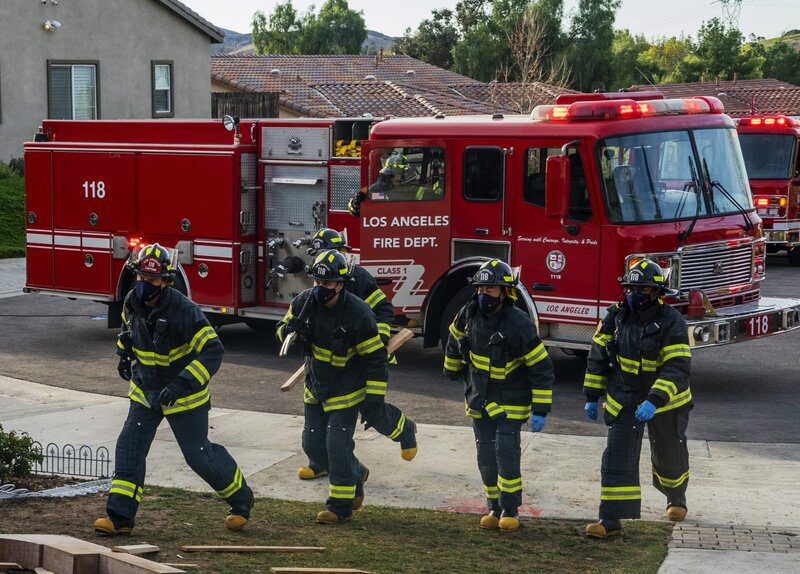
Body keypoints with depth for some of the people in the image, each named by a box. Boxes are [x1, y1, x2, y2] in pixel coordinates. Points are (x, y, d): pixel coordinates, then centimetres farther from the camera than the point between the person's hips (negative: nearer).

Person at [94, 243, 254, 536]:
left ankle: (241, 499, 25)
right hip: (145, 392, 6)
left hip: (183, 396, -6)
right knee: (129, 447, -3)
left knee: (198, 454, 3)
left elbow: (213, 350, -30)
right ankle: (120, 517, 2)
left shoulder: (183, 311, -28)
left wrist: (182, 385, -36)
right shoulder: (132, 302, -7)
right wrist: (125, 355, 14)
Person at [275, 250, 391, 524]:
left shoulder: (358, 314, -24)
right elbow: (284, 329, 6)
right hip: (315, 388, 6)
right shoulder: (304, 302, -10)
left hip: (346, 392, -6)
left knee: (337, 444, -9)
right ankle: (355, 474, 35)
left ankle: (341, 506, 4)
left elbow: (375, 359, -18)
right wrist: (289, 331, -21)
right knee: (313, 443, 10)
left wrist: (374, 399, -21)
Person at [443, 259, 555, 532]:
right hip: (479, 399, 5)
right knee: (486, 457, 7)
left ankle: (511, 510, 2)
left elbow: (542, 369, -18)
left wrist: (540, 410, -19)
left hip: (509, 401, -5)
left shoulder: (519, 325, -22)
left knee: (506, 453, -11)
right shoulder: (470, 313, -6)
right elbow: (455, 340, 17)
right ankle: (495, 509, 18)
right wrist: (453, 371, 28)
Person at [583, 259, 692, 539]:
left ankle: (676, 497, 48)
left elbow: (678, 369, -28)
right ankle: (611, 521, -10)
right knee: (617, 457, -10)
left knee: (669, 457, 18)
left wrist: (654, 402, -38)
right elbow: (598, 356, 4)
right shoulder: (616, 316, -6)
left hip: (664, 401, -2)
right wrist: (592, 397, 4)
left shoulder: (671, 322, -21)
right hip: (624, 399, 2)